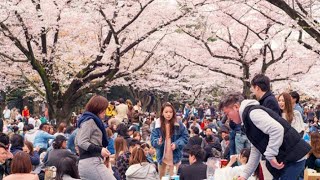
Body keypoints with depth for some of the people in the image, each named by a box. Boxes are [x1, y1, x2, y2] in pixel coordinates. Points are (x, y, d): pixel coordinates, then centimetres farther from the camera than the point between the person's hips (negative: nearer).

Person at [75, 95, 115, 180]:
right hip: (92, 162, -10)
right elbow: (82, 142, -16)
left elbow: (77, 141, 25)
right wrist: (99, 150, -26)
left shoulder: (91, 120, 21)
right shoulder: (89, 120, -7)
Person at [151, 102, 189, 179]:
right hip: (162, 156, 2)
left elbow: (185, 137, -4)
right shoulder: (157, 125, -7)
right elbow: (153, 139, -8)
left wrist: (177, 144, -19)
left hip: (175, 156, -2)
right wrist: (158, 142, -30)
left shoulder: (178, 124, -9)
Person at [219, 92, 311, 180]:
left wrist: (270, 156, -22)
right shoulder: (248, 117, 19)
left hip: (293, 157, -10)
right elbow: (255, 151, 21)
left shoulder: (252, 112, -13)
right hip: (286, 158, 10)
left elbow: (277, 130, -28)